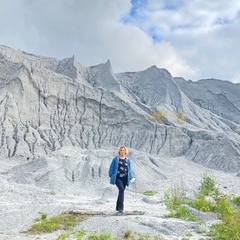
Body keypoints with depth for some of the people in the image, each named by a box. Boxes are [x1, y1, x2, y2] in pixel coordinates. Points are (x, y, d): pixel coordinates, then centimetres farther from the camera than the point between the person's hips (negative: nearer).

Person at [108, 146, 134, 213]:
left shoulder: (127, 160, 11)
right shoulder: (115, 159, 2)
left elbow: (129, 169, 15)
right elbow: (111, 168, 3)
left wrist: (131, 177, 5)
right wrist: (111, 176, -3)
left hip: (124, 178, 4)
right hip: (117, 178, -4)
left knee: (121, 191, 8)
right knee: (121, 189, -23)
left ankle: (118, 207, 20)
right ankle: (121, 207, -22)